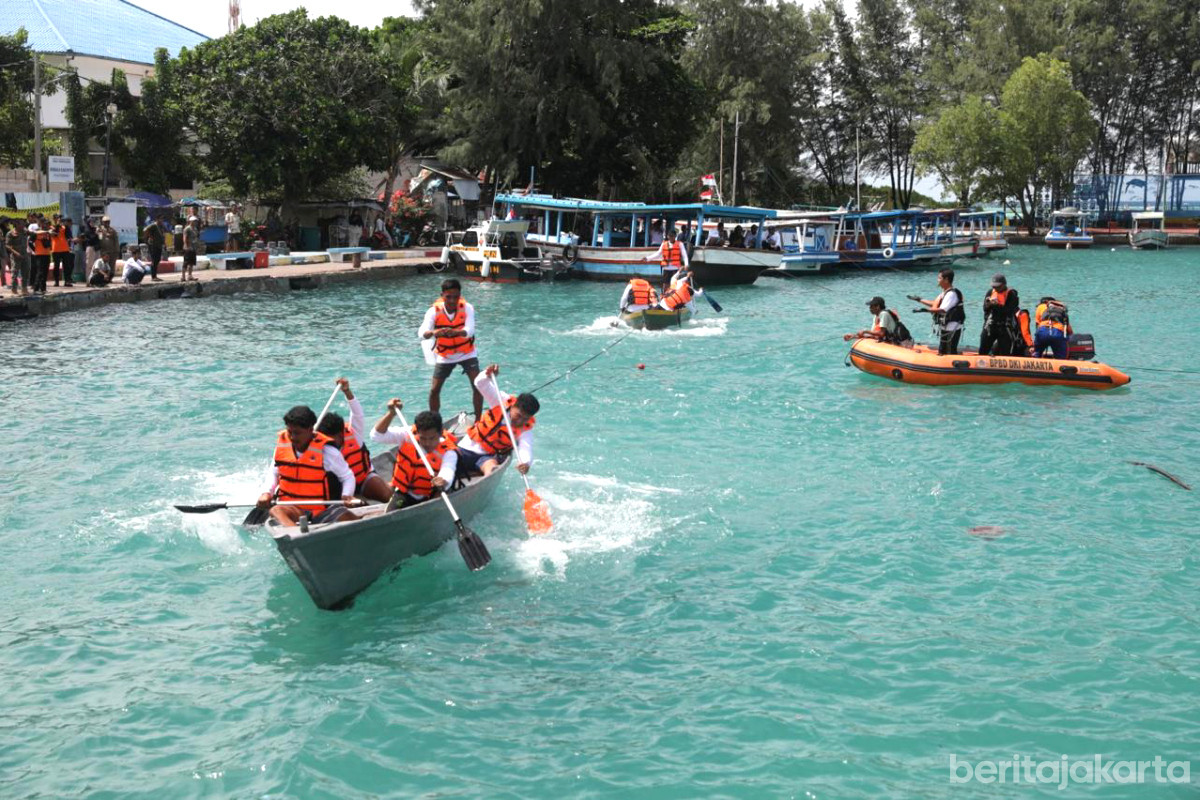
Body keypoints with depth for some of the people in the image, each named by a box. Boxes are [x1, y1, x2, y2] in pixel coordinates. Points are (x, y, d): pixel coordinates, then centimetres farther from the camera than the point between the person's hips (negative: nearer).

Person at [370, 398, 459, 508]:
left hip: (429, 498, -1)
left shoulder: (448, 452, -17)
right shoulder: (408, 435, -7)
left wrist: (443, 482, -62)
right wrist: (392, 413, -22)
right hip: (403, 494, 1)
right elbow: (377, 435, -11)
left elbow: (447, 473, -37)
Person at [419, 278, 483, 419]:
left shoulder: (467, 308, -21)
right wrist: (433, 332, -60)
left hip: (466, 353, -1)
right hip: (444, 355, 1)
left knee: (477, 385, -13)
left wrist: (456, 332, -60)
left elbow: (470, 331, -38)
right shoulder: (434, 311, -21)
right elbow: (421, 332, -36)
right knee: (434, 390, -2)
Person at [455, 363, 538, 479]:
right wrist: (487, 375, -35)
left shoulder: (526, 428, -10)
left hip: (488, 456, -2)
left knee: (492, 469, -36)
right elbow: (480, 384, -11)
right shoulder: (502, 401, -8)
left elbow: (525, 449, -26)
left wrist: (525, 463, -50)